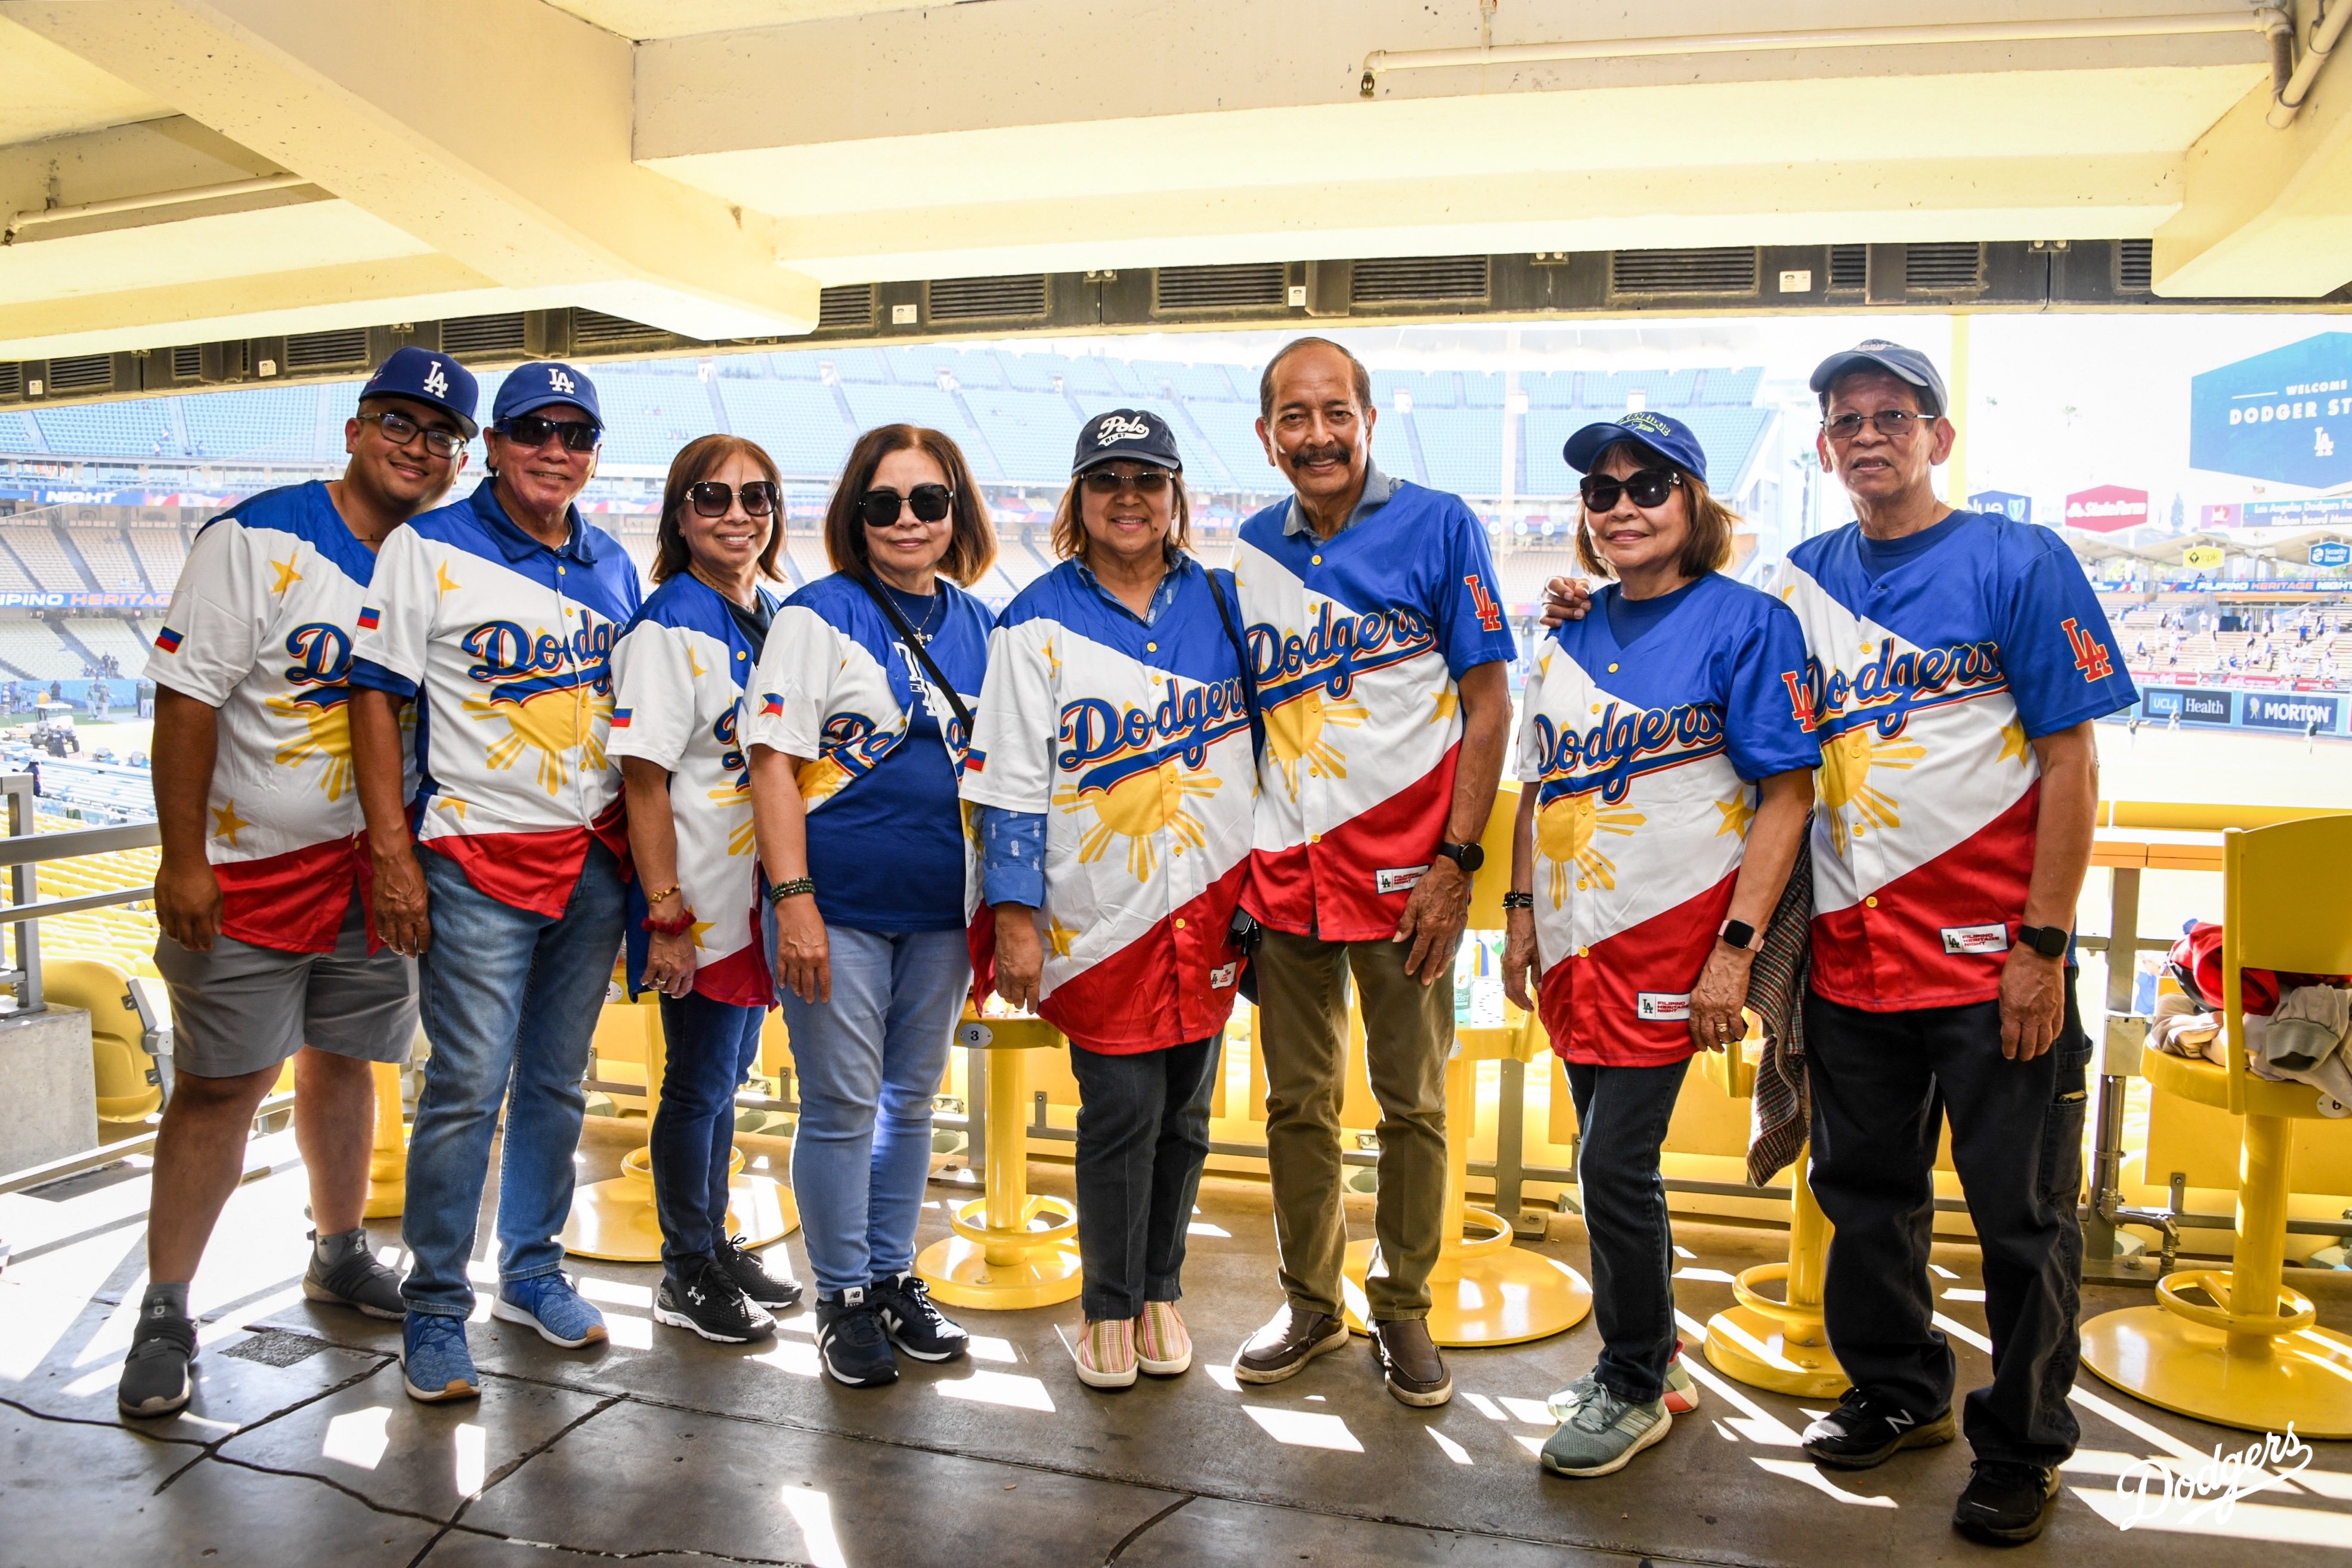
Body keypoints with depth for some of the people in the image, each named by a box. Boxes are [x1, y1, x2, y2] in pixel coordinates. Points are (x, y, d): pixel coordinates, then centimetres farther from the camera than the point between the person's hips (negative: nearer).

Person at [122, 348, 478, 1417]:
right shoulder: (258, 538, -11)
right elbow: (187, 696, -13)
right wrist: (183, 859, -16)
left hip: (374, 867, 5)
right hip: (246, 866, -4)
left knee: (344, 1061, 16)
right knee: (220, 1085, 0)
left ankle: (340, 1255, 34)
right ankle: (164, 1314, 13)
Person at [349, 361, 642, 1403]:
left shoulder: (614, 566, 11)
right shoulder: (429, 549, -4)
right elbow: (376, 697, -6)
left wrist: (644, 855, 12)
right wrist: (392, 854, -13)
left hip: (594, 858, 5)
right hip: (477, 859, -5)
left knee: (557, 1082, 13)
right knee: (468, 1087, -4)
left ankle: (533, 1270, 28)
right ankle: (435, 1306, 11)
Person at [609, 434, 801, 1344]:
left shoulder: (776, 617, 9)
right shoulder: (668, 628, -13)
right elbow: (644, 781, -15)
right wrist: (666, 916, -18)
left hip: (760, 890, 7)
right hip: (700, 901, -7)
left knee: (728, 1072, 18)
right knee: (700, 1083, 4)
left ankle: (717, 1245, 32)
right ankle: (685, 1276, 20)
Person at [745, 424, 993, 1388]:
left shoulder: (975, 624, 10)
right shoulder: (819, 615, -5)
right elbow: (774, 762, -9)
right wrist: (793, 899, -16)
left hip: (940, 909, 5)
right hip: (841, 906, -5)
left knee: (912, 1100, 14)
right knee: (842, 1105, 3)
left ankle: (894, 1279, 30)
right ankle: (843, 1297, 19)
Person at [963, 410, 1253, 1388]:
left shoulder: (1222, 600, 7)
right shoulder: (1039, 621, -2)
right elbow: (1011, 783, -4)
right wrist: (1015, 918, -7)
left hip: (1211, 900, 3)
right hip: (1100, 912, -3)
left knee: (1184, 1112, 10)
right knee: (1121, 1113, -1)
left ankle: (1161, 1291, 28)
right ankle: (1110, 1307, 18)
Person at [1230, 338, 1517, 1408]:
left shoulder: (1438, 527, -4)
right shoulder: (1250, 552, 9)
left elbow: (1488, 704, -5)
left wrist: (1455, 860, -11)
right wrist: (1234, 861, 10)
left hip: (1403, 866, -4)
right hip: (1281, 869, 4)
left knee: (1412, 1100, 7)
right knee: (1297, 1101, 12)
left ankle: (1404, 1308, 24)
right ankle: (1310, 1304, 29)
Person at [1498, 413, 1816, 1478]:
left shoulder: (1743, 621, -7)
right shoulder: (1571, 632, 12)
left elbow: (1786, 794, -10)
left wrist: (1737, 946, -16)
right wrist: (1521, 909, 11)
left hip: (1670, 933, -6)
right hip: (1574, 939, 6)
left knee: (1614, 1164, -5)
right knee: (1613, 1165, 14)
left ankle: (1634, 1386, 16)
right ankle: (1648, 1362, 33)